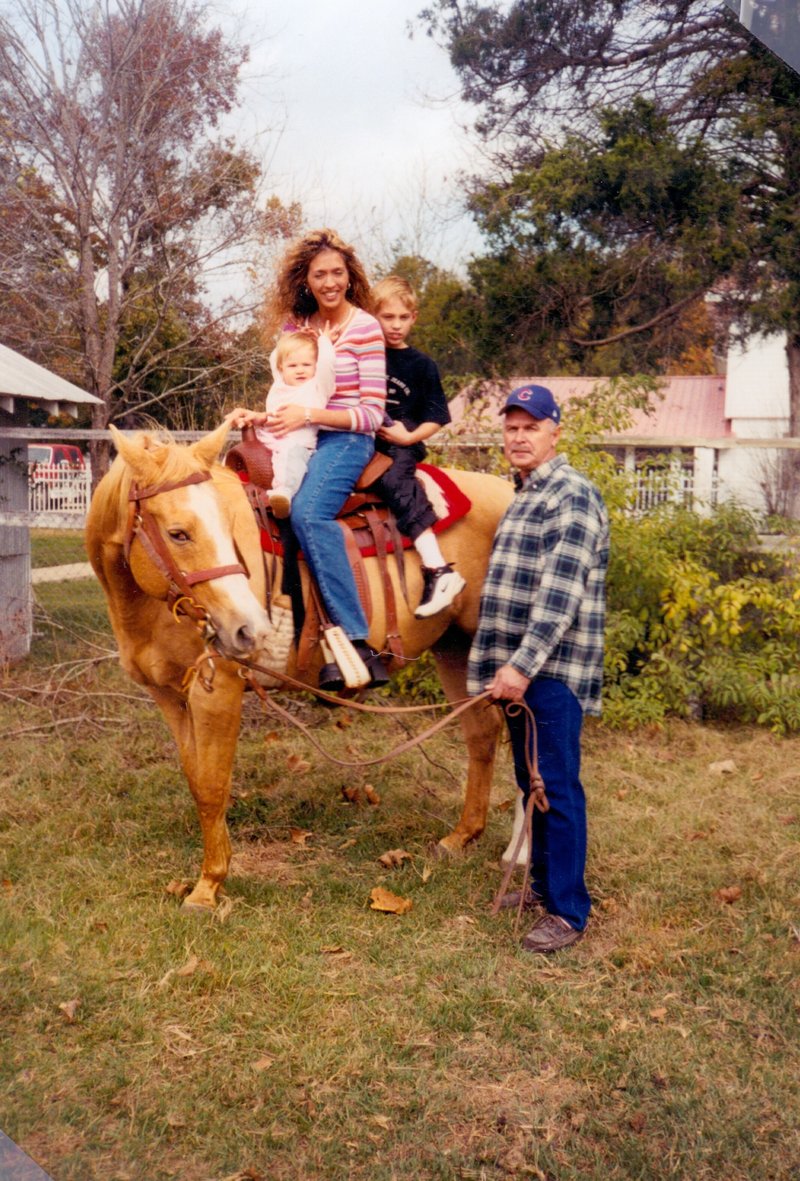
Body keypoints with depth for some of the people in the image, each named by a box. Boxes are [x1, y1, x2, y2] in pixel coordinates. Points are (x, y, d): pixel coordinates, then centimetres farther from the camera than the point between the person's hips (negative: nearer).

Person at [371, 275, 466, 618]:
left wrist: (410, 436, -10)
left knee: (393, 479, -32)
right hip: (360, 440, 4)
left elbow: (436, 417, 8)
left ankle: (437, 569, -38)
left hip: (402, 444, -3)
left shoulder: (421, 365, 10)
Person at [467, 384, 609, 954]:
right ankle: (543, 883, 29)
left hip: (553, 671, -9)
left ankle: (567, 911, 2)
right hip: (521, 667, 9)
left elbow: (560, 591, -22)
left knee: (557, 786, -6)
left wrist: (524, 663, -28)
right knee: (531, 780, 16)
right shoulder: (526, 495, 18)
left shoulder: (572, 496, -12)